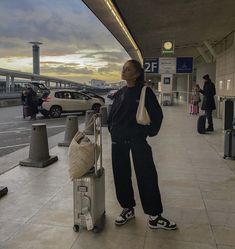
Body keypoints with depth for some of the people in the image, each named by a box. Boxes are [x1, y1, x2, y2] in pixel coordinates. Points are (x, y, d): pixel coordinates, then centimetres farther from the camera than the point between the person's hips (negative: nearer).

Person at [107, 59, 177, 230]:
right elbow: (112, 114, 18)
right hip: (118, 141, 5)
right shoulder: (120, 93, 9)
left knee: (147, 176, -4)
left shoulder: (145, 92, -4)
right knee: (121, 176, 10)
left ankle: (154, 216, 8)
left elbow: (157, 115, -2)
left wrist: (150, 132, -4)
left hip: (138, 140, -5)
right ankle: (128, 209, 28)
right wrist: (112, 129, 7)